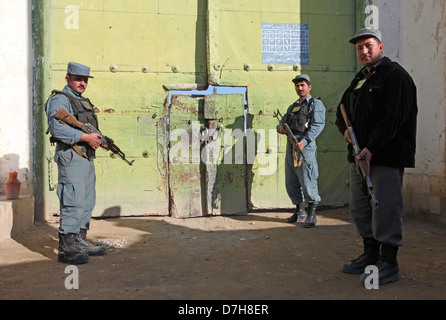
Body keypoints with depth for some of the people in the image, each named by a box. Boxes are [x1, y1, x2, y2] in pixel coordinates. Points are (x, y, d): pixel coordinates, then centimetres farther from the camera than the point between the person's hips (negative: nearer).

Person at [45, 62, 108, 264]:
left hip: (87, 158, 10)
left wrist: (101, 139, 6)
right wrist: (85, 137, -21)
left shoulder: (85, 102, 22)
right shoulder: (59, 100, -6)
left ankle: (81, 242, 23)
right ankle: (66, 248, -6)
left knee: (87, 202, 13)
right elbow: (57, 128, -21)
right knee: (73, 203, -11)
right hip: (71, 158, -9)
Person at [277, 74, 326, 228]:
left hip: (305, 146, -7)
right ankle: (300, 212, 22)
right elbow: (282, 122, 26)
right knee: (291, 183, 9)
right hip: (290, 146, 7)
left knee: (307, 182, -9)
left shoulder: (315, 104, 4)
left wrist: (304, 141, -23)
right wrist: (280, 128, 0)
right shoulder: (292, 107, 26)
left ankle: (312, 214, 1)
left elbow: (318, 125, -10)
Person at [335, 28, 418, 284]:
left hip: (387, 155, -9)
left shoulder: (395, 75, -7)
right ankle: (370, 256, 26)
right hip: (360, 155, 9)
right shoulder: (361, 79, 20)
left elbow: (394, 117, -17)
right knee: (361, 208, 13)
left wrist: (371, 148, -22)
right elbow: (343, 109, 26)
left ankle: (388, 264, 4)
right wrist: (346, 128, 3)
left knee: (385, 208, -6)